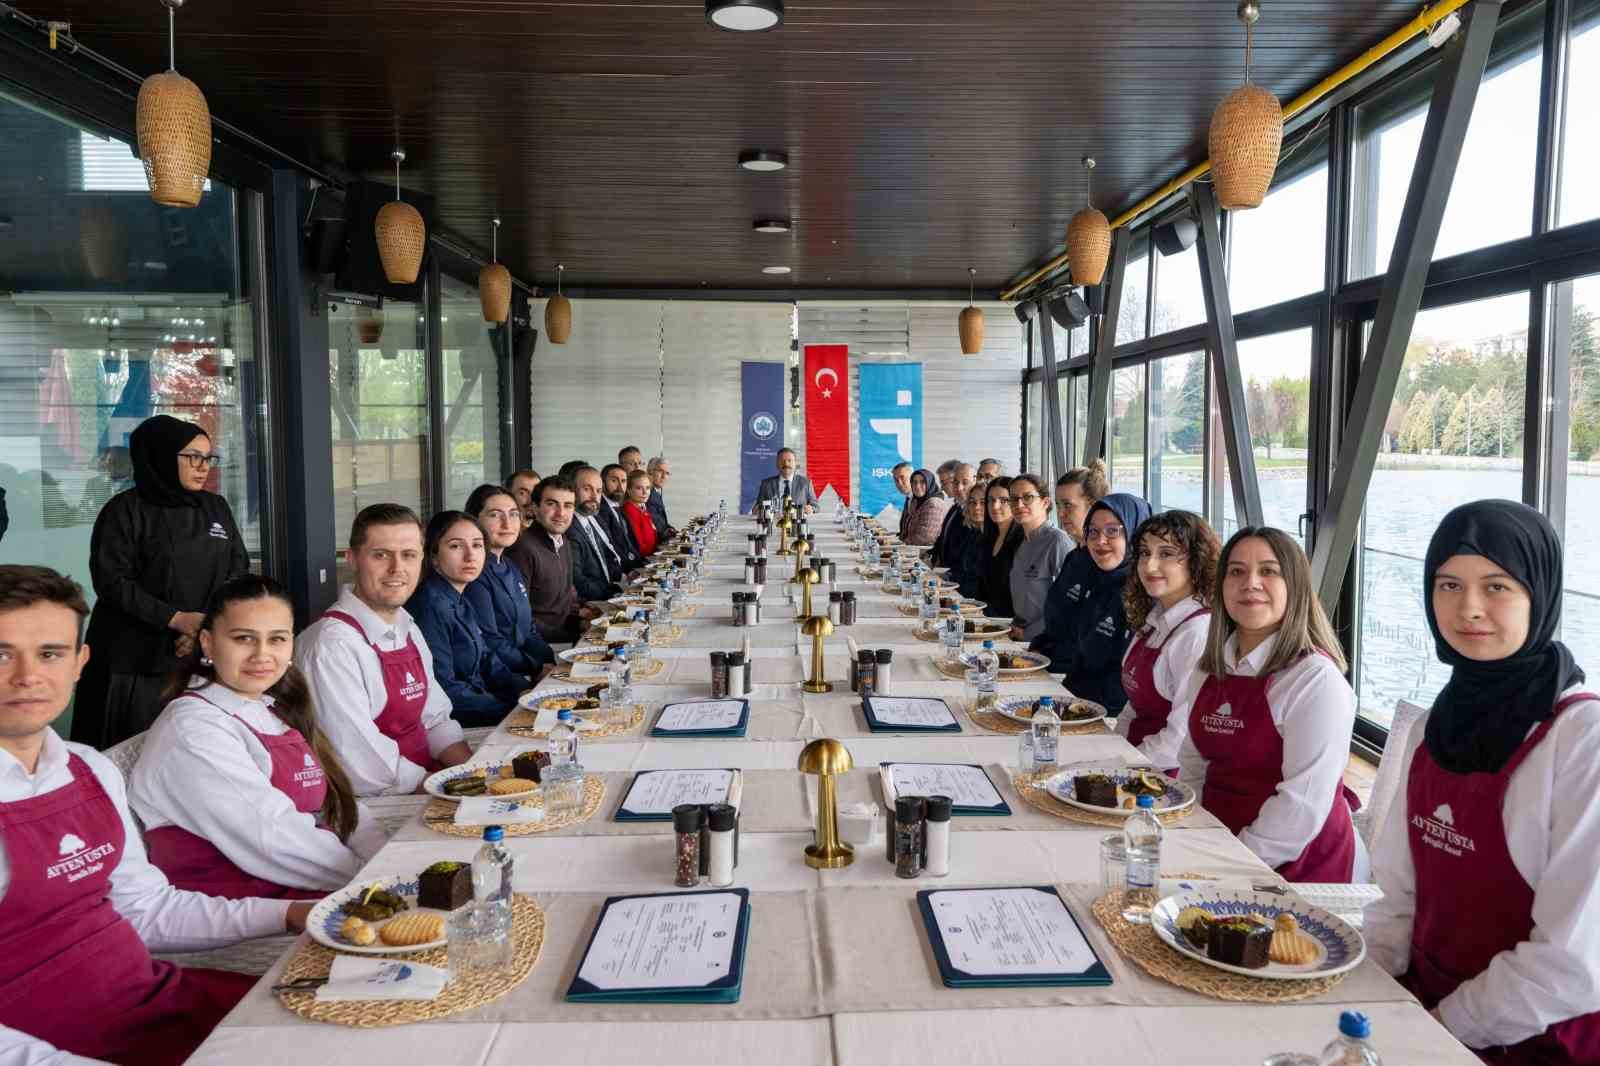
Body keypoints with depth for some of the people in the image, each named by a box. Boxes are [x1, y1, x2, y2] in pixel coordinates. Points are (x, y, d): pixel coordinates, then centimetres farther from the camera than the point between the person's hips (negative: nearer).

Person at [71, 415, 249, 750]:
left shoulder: (217, 508, 12)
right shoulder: (126, 510, -2)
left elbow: (238, 569, 7)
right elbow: (112, 581, -9)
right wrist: (176, 619, -17)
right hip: (137, 663, -3)